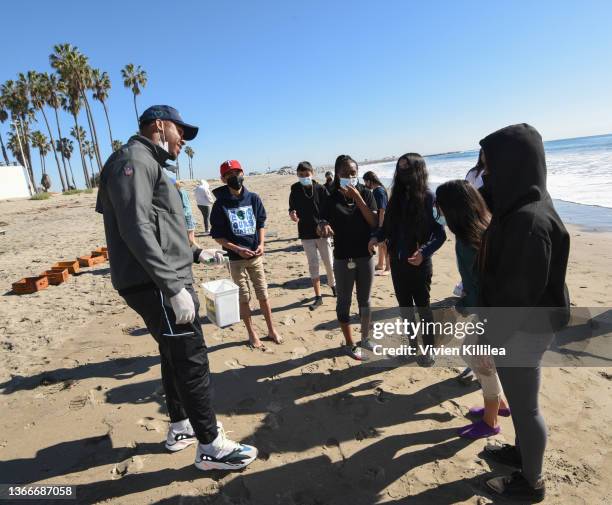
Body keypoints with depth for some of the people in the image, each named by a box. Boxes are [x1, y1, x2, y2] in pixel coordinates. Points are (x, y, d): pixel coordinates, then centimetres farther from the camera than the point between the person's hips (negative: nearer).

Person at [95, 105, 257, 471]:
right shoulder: (133, 160, -10)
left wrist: (194, 254, 20)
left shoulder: (148, 165, 22)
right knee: (192, 360, -4)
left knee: (176, 357, 18)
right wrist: (174, 287, -27)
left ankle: (180, 427, 34)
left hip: (164, 282, 11)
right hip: (156, 285, -11)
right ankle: (210, 446, 9)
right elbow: (136, 229, -23)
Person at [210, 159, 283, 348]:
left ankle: (271, 329, 26)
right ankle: (252, 334, 24)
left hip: (255, 256, 2)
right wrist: (238, 249, -16)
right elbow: (217, 235, -5)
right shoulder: (220, 204, -8)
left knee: (263, 294, 9)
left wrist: (261, 244, -7)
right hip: (235, 259, -2)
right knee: (244, 297, 8)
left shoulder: (253, 198, 0)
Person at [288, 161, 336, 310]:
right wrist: (292, 215, -16)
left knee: (328, 262, 10)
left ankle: (333, 285, 38)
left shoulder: (321, 189, -4)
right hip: (306, 234, 1)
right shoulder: (295, 191, 1)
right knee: (313, 265, 5)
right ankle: (318, 297, 12)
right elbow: (292, 209, 7)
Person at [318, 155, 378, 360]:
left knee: (365, 300, 15)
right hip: (343, 259, -2)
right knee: (344, 301, 7)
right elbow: (323, 227, -9)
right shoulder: (331, 200, -6)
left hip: (365, 256, 2)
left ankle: (365, 338, 33)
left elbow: (374, 222, -12)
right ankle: (350, 344, 22)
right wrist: (324, 229, -33)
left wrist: (357, 198, -19)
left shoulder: (366, 193, -2)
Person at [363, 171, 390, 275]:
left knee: (384, 245, 0)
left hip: (383, 223, -10)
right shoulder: (375, 190, 10)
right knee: (380, 244, 19)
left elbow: (382, 210, -22)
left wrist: (380, 226, -23)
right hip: (379, 222, 10)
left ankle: (388, 268, 10)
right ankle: (380, 264, 32)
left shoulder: (379, 191, -19)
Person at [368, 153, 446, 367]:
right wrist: (377, 237, -11)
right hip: (397, 262, 6)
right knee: (405, 306, 16)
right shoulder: (396, 196, 4)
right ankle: (412, 344, 34)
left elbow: (440, 234, -12)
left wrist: (424, 253, -25)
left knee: (422, 307, 8)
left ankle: (428, 351, 24)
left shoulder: (428, 198, -12)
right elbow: (388, 226, 8)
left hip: (419, 263, -5)